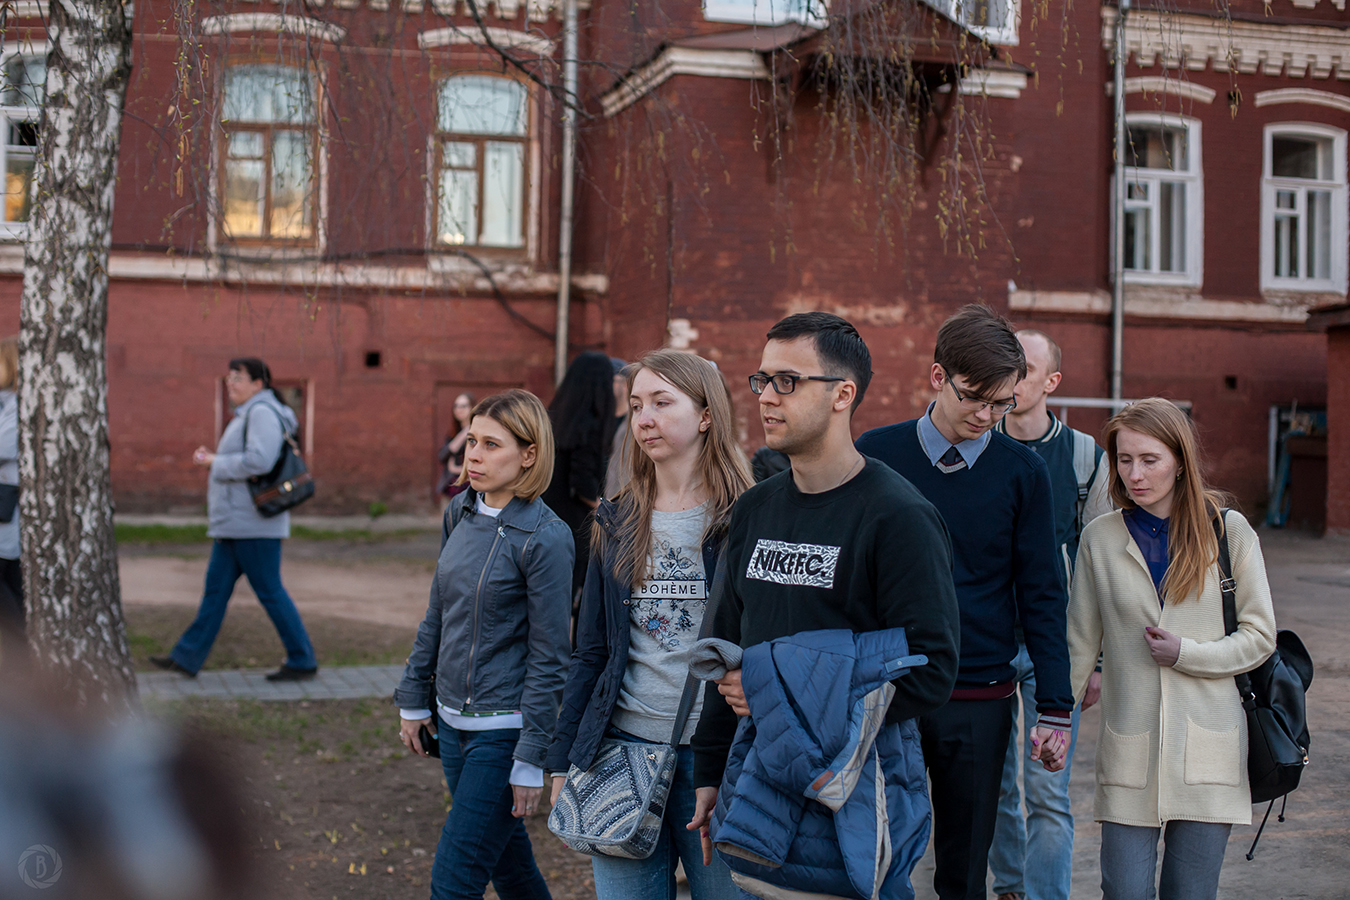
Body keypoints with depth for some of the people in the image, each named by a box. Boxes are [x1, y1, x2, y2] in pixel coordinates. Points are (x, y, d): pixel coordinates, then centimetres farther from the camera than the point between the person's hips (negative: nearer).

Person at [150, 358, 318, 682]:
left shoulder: (263, 412, -14)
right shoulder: (249, 413, 18)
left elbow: (259, 461, -26)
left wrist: (216, 463, -14)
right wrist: (211, 458, 8)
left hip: (254, 523, -10)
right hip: (236, 522, 10)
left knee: (269, 591, -4)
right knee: (216, 586, 10)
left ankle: (302, 661, 4)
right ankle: (187, 658, 14)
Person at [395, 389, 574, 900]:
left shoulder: (544, 539, -17)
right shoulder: (460, 513, 3)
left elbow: (548, 657, -15)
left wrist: (531, 760, -14)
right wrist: (414, 700, 14)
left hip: (504, 729, -7)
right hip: (453, 721, 7)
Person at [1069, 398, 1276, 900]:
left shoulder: (1229, 531, 1)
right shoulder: (1100, 538, 3)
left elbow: (1259, 636, 3)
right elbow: (1081, 643, 10)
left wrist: (1185, 653, -10)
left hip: (1208, 746, 0)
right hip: (1128, 749, 0)